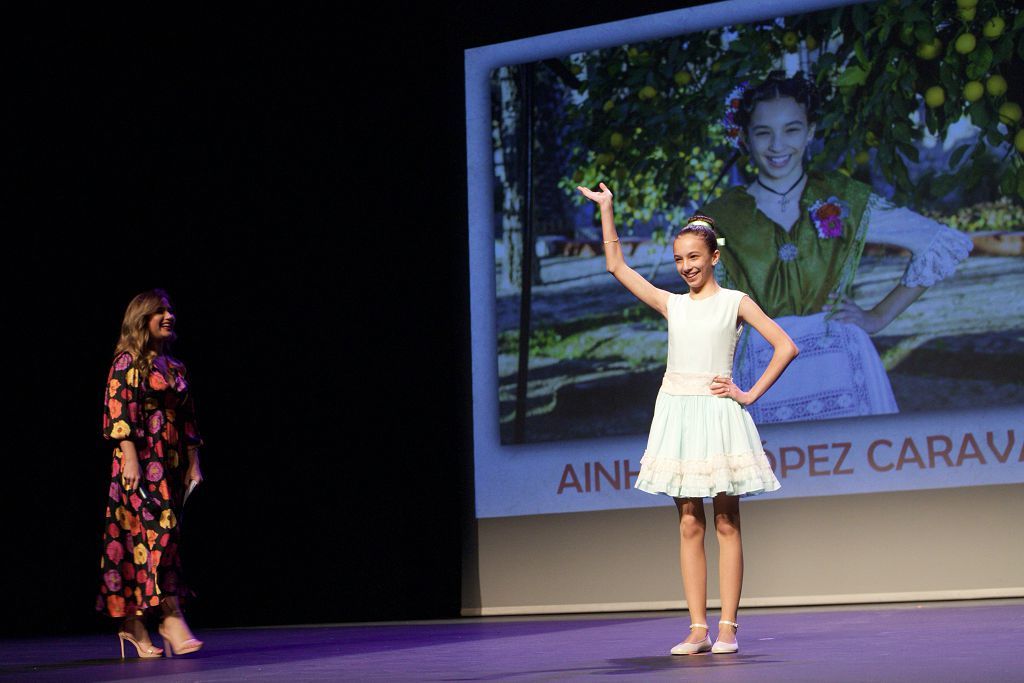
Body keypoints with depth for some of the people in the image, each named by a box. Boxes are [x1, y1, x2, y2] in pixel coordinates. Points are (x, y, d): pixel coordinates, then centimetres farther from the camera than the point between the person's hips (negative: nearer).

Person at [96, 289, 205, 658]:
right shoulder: (127, 363, -2)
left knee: (142, 535, 5)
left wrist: (193, 463, 12)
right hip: (142, 460, -6)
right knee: (160, 529, -16)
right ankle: (172, 618, -20)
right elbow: (120, 413, -10)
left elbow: (187, 420, 18)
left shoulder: (175, 367, 18)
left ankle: (133, 622, 8)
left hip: (172, 461, 6)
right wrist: (131, 459, -18)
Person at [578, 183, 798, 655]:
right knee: (689, 525, 2)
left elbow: (785, 347, -3)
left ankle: (727, 627, 2)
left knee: (726, 524, 0)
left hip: (718, 413, -4)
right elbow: (617, 266, 13)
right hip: (677, 413, 4)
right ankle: (698, 629, 3)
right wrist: (606, 209, 13)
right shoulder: (671, 304, 12)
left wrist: (750, 394, -6)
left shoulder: (735, 302, 3)